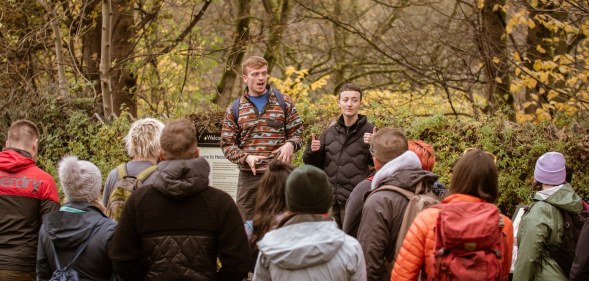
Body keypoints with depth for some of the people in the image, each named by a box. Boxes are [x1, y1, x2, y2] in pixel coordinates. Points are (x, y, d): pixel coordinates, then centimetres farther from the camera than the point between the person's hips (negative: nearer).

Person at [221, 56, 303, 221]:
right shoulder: (234, 110, 8)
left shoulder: (284, 102, 7)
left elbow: (297, 132, 10)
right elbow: (227, 144, 6)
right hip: (249, 175, 1)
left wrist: (290, 144, -13)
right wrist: (246, 157, -12)